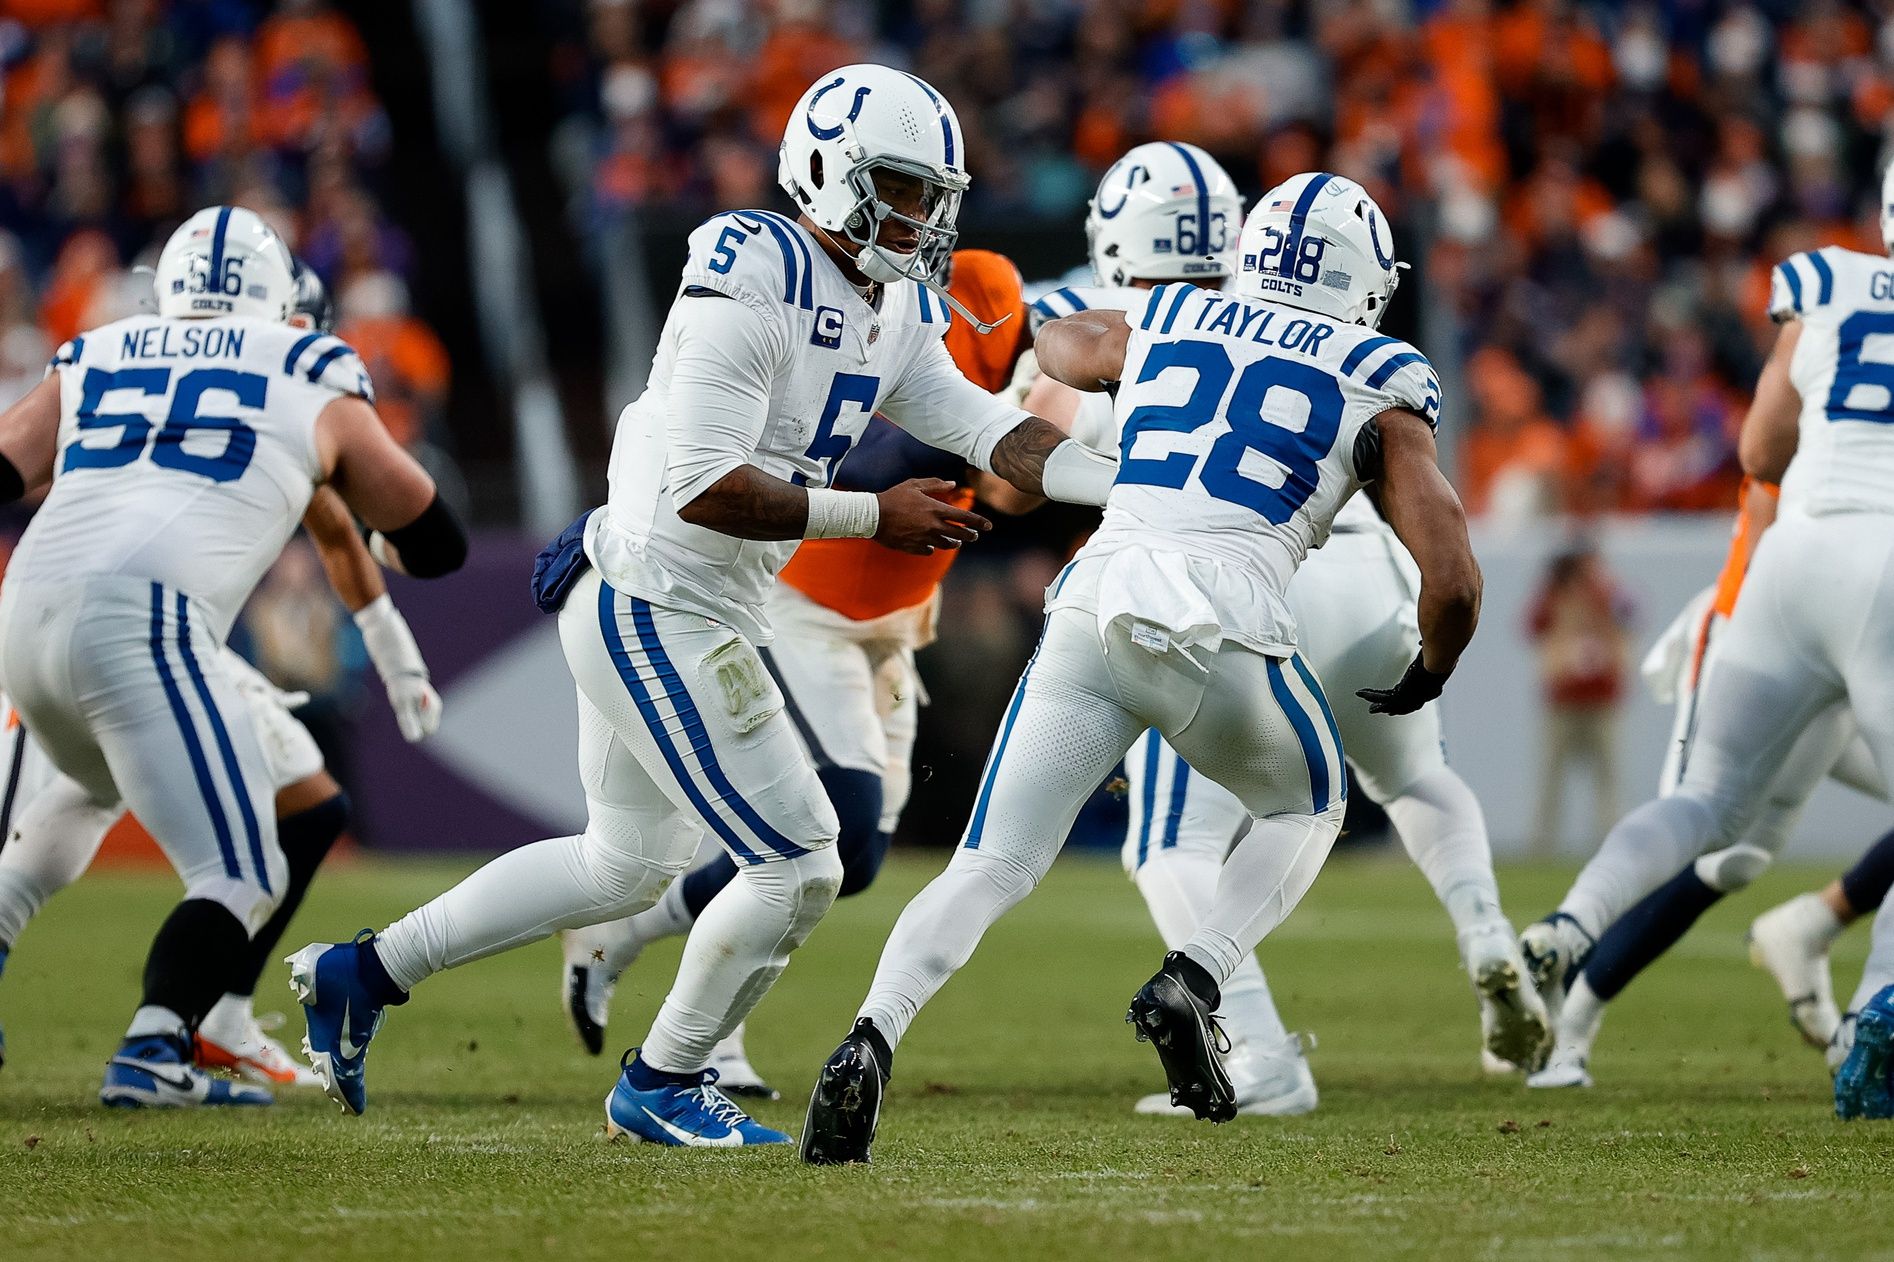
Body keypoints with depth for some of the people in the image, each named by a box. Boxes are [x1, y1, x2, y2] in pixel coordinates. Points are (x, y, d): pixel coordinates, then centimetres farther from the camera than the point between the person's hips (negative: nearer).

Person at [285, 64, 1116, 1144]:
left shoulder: (897, 314, 8)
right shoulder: (754, 279, -21)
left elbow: (997, 436, 3)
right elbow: (704, 487, -26)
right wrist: (872, 516, -22)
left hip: (698, 615, 10)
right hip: (655, 611, -10)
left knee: (627, 864, 24)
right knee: (799, 868, -5)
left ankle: (363, 974, 30)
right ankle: (664, 1085, 15)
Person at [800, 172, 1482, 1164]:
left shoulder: (1162, 324, 22)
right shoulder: (1380, 390, 12)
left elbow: (1057, 346, 46)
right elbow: (1452, 583, 6)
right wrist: (1428, 676, 26)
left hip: (1094, 605, 2)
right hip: (1225, 626, -2)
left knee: (990, 867, 3)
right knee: (1306, 810, 26)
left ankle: (872, 1040, -21)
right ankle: (1190, 986, 3)